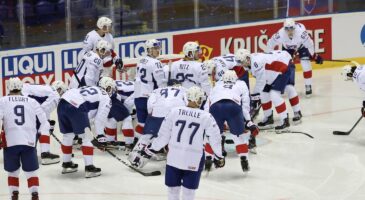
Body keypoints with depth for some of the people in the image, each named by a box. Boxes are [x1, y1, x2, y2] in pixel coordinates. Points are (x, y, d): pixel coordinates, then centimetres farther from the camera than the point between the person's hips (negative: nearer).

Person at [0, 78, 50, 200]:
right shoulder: (32, 102, 11)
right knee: (31, 172, 9)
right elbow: (44, 122, 12)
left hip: (10, 142, -1)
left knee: (12, 171, 16)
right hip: (29, 142, 1)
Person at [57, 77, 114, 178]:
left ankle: (66, 164, 35)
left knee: (68, 135, 23)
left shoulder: (91, 89, 35)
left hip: (63, 102, 8)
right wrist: (100, 135, 8)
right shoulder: (106, 98, 13)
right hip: (76, 108, -8)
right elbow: (100, 118, 3)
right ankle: (89, 168, 0)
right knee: (87, 137, 4)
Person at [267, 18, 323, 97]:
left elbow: (309, 44, -27)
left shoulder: (301, 32, -43)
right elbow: (270, 43, -20)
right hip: (288, 47, 2)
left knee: (306, 65, -13)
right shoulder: (280, 34, -37)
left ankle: (308, 86, 4)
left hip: (302, 45, -2)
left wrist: (314, 55, -16)